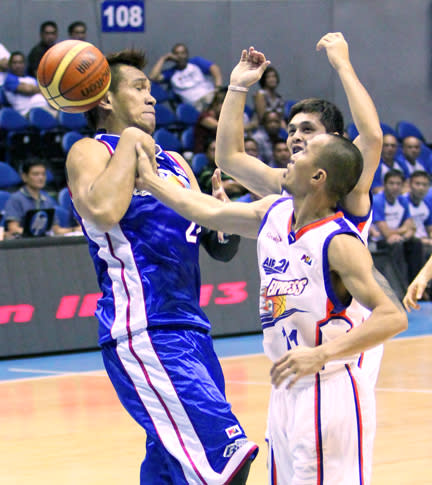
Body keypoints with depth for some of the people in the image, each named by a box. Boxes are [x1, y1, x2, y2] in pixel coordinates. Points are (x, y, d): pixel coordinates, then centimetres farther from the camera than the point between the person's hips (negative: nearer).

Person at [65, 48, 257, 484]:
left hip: (189, 327, 9)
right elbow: (103, 211, -23)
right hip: (142, 331, -9)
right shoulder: (90, 151, -1)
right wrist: (130, 143, -10)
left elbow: (220, 248, 21)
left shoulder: (174, 162, 21)